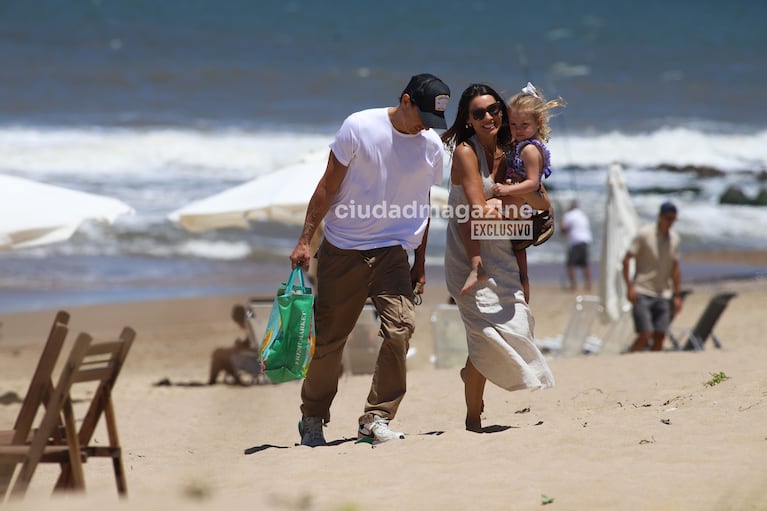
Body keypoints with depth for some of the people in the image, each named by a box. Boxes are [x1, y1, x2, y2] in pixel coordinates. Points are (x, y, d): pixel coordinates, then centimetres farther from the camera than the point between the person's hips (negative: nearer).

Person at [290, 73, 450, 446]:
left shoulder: (432, 146, 2)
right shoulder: (359, 128, -10)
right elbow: (328, 186, -5)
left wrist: (420, 263, 15)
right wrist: (305, 240, -7)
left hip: (390, 251, 3)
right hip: (342, 249, -2)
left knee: (400, 327, -15)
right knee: (329, 337, 2)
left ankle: (376, 419, -6)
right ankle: (312, 419, 20)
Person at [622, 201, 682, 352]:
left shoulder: (674, 238, 10)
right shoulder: (644, 233, -6)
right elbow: (626, 260, -6)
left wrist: (677, 295, 14)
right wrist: (629, 287, -14)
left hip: (663, 295, 5)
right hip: (642, 294, -5)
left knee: (660, 337, -2)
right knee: (644, 336, -14)